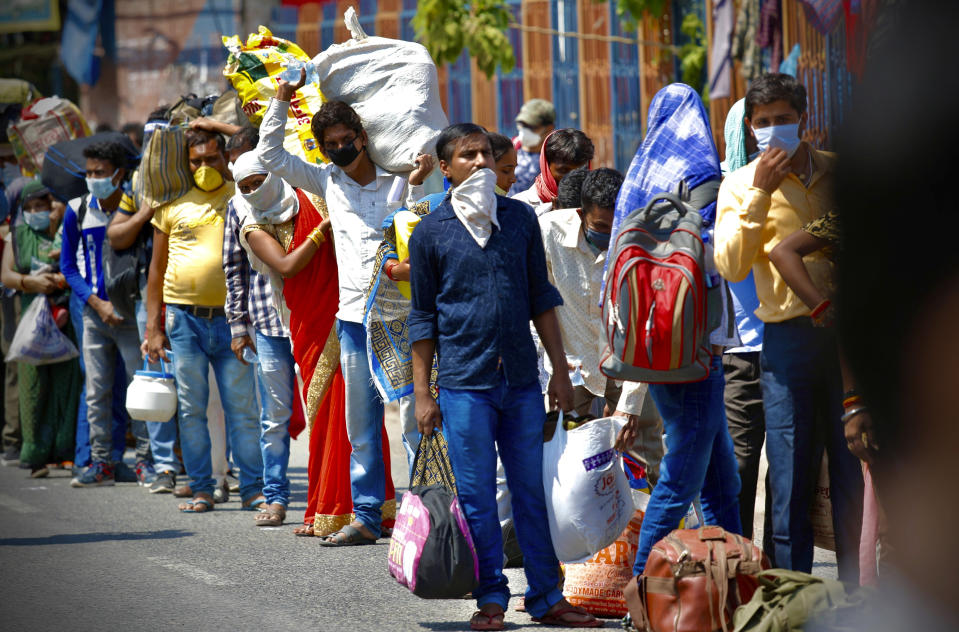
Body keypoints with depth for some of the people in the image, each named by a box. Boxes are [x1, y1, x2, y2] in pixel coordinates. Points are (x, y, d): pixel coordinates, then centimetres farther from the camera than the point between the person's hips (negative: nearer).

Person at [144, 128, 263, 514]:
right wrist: (153, 327, 5)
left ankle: (253, 488, 3)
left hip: (231, 319, -1)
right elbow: (157, 268, 11)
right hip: (183, 319, 1)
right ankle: (201, 489, 9)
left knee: (242, 407, -2)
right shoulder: (173, 204, 8)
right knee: (190, 409, 3)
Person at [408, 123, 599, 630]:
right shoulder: (431, 233, 0)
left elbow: (541, 299, 14)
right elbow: (423, 319, 4)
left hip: (522, 379, 3)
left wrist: (560, 373, 10)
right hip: (464, 383, -3)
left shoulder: (520, 219, 8)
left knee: (533, 490, 6)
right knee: (477, 496, 1)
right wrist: (422, 394, 1)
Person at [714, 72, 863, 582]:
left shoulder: (839, 172, 10)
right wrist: (759, 192, -15)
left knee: (853, 472, 4)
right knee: (790, 478, -1)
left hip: (849, 329, 2)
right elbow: (731, 265, -10)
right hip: (790, 335, -2)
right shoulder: (741, 186, 4)